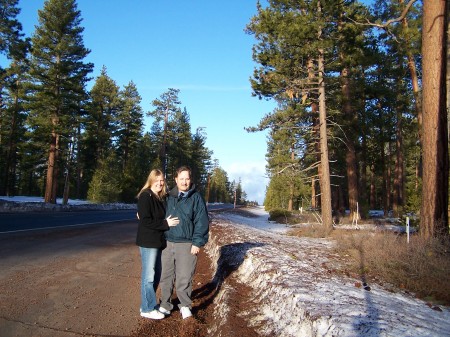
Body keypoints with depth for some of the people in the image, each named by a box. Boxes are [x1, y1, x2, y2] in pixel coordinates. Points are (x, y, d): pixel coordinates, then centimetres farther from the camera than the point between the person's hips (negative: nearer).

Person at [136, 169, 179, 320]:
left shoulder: (162, 198, 12)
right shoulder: (145, 197, -13)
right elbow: (145, 221, -19)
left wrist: (170, 222, 2)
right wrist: (165, 224, -18)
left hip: (159, 242, 8)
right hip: (148, 242, -8)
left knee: (156, 274, 15)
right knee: (149, 276, 0)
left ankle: (148, 303, 28)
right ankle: (148, 309, 11)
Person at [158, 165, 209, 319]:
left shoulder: (196, 198, -4)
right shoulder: (169, 197, 7)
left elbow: (202, 222, -7)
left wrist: (198, 243, -11)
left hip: (187, 244, -3)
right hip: (167, 243, 4)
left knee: (184, 277, 3)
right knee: (166, 276, 11)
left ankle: (185, 305, 22)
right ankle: (165, 305, 27)